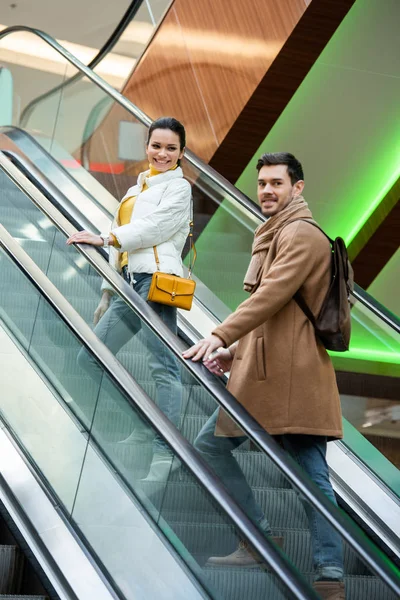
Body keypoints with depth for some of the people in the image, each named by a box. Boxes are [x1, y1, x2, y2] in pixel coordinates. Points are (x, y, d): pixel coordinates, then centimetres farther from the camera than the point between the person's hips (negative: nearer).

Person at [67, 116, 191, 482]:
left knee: (163, 366, -14)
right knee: (90, 359, 6)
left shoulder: (179, 188, 4)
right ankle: (143, 427, 15)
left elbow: (154, 229, -11)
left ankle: (167, 451, -15)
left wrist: (104, 239, -9)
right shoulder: (137, 189, 25)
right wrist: (108, 296, 22)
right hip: (128, 283, 9)